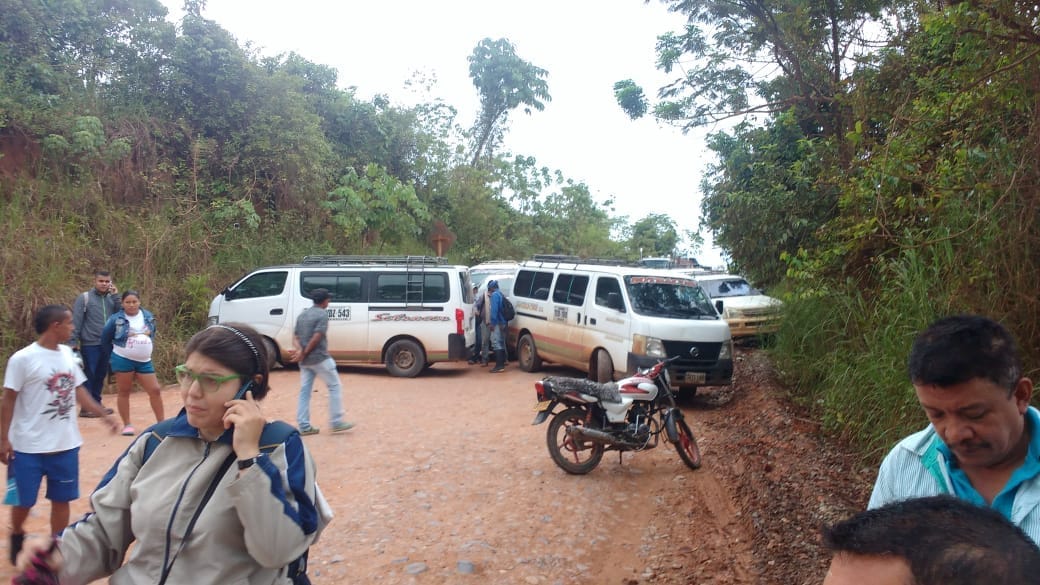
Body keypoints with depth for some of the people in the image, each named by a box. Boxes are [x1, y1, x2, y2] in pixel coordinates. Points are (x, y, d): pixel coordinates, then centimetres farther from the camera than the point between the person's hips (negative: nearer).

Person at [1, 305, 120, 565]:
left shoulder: (67, 354, 4)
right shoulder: (23, 359, -13)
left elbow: (78, 390, 12)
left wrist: (104, 415, 8)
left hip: (66, 444, 5)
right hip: (29, 447, -5)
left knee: (61, 500, 10)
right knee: (23, 501, 7)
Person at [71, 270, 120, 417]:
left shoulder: (112, 298, 9)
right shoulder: (84, 298, -4)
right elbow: (76, 322, -7)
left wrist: (116, 296, -8)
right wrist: (73, 342, -12)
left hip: (107, 344, 5)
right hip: (90, 344, -5)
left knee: (101, 376, 13)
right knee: (89, 376, 1)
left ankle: (96, 405, 24)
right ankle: (86, 407, 8)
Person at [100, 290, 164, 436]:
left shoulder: (148, 316, 4)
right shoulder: (116, 319, -8)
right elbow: (105, 339, 3)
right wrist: (118, 350, 10)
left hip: (144, 361, 4)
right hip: (122, 360, -4)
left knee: (155, 390, 1)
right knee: (124, 392, 5)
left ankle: (161, 422, 10)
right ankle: (127, 425, 14)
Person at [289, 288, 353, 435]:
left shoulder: (302, 314, 15)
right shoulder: (322, 314, -10)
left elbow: (295, 336, 7)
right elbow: (316, 338, -18)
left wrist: (299, 350, -9)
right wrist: (304, 353, -11)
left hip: (304, 360, 8)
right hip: (319, 358, -8)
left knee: (305, 391, 9)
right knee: (335, 387, 3)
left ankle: (303, 426, 9)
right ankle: (336, 422, 3)